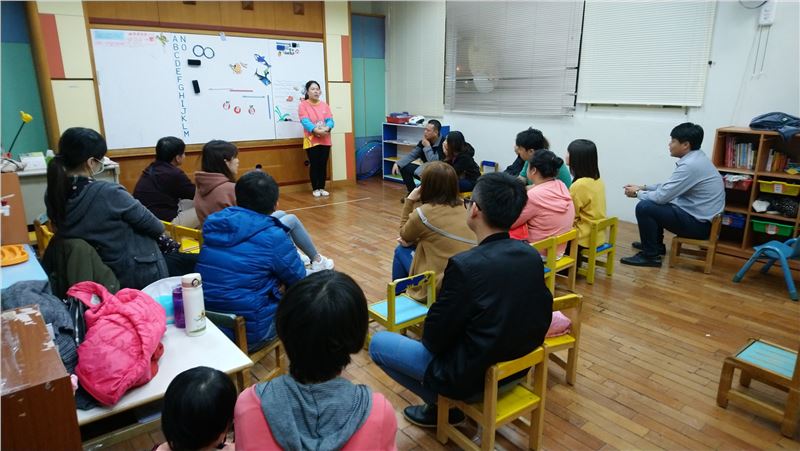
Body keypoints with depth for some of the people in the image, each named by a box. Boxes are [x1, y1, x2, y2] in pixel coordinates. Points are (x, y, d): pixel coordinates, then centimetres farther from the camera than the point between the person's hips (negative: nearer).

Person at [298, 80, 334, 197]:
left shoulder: (324, 105, 10)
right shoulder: (303, 104, -3)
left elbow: (330, 120, 2)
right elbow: (305, 121, -15)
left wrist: (326, 129, -20)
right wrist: (316, 130, -28)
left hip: (325, 140, 4)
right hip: (311, 140, -4)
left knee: (323, 165, 7)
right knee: (314, 165, 0)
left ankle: (322, 188, 18)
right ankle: (315, 189, 11)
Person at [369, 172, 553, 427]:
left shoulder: (465, 265, -28)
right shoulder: (532, 256, -7)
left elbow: (434, 338, -19)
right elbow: (542, 317, 4)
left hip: (473, 378, -7)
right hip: (516, 368, 7)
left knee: (378, 343, 8)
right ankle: (444, 399, 25)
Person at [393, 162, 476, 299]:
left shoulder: (423, 212, -14)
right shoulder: (462, 208, 5)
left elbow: (404, 235, 8)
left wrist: (410, 201, 8)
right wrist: (415, 240, 11)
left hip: (438, 286, -6)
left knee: (401, 250, 16)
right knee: (412, 246, 25)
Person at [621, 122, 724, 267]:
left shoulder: (690, 165, -23)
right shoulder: (695, 158, 8)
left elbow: (662, 196, -22)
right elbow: (669, 186, 19)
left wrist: (637, 193, -5)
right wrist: (643, 187, 11)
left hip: (698, 223, -10)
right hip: (698, 215, 10)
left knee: (644, 207, -17)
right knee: (652, 202, 19)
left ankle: (650, 256, -4)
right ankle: (655, 245, 32)